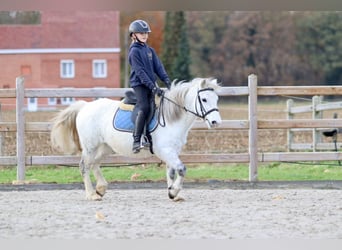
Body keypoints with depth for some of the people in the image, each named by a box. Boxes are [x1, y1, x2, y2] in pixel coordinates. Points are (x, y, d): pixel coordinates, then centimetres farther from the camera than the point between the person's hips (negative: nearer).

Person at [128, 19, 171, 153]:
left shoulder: (150, 50, 15)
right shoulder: (134, 51, -7)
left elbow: (158, 67, 11)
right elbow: (140, 72, -15)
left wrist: (167, 80, -5)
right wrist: (153, 87, -21)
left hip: (151, 83, 8)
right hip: (139, 84, -8)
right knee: (144, 107, -22)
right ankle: (136, 141, -25)